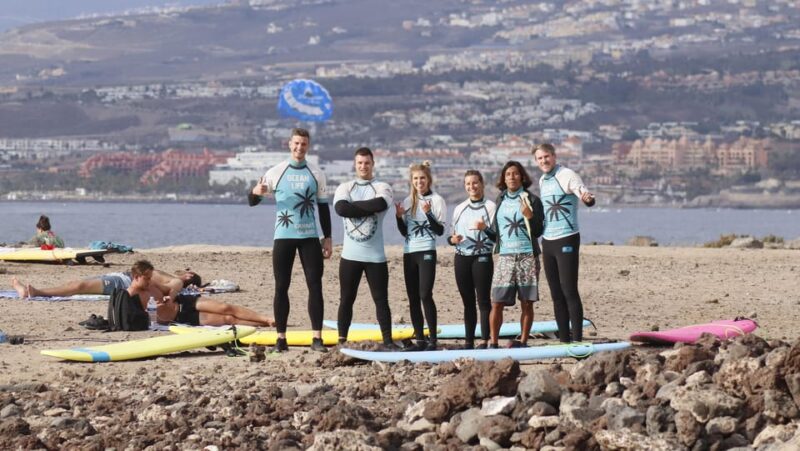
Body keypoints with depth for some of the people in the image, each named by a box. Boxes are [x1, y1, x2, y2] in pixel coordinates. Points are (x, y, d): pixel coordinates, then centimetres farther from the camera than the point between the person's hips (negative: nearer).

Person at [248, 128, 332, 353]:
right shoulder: (276, 172, 2)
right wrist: (256, 192, -20)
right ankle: (281, 338, 4)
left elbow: (323, 208, 11)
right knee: (281, 287, 0)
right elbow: (252, 202, 4)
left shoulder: (316, 174, 7)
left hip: (309, 236, 1)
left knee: (315, 285, -5)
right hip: (283, 236, -1)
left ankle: (317, 338, -4)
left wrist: (327, 238, 6)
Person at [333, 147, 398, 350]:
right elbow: (341, 208, -14)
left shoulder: (382, 187, 3)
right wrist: (368, 209, -15)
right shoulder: (344, 187, 7)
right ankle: (342, 340, 11)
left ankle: (388, 340, 3)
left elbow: (380, 204, -21)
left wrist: (353, 206, -12)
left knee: (381, 299, 0)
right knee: (346, 299, 6)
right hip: (350, 255, 1)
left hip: (375, 256, -1)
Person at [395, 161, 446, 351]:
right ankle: (419, 340, 7)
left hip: (426, 252, -6)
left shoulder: (436, 200, -2)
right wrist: (399, 217, -1)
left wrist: (428, 213, -20)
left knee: (425, 295, -13)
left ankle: (432, 340, -11)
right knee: (413, 297, 4)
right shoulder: (408, 201, 13)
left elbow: (440, 230, -7)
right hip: (409, 252, 6)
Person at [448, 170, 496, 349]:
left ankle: (485, 341, -8)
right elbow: (452, 235, 19)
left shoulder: (490, 206, 0)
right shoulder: (459, 208, 15)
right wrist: (452, 239, -4)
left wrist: (485, 228, -25)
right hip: (461, 258, 5)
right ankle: (469, 341, 10)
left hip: (482, 258, -5)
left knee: (483, 300, -7)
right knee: (468, 301, 7)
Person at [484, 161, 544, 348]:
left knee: (527, 303, 0)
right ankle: (493, 342, 0)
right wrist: (485, 229, -1)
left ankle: (523, 341, 7)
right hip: (505, 256, 3)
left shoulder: (531, 200, 1)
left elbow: (538, 232, -3)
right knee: (497, 302, -5)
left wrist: (529, 216, -19)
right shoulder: (501, 200, 14)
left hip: (527, 256, -3)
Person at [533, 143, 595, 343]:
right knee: (556, 294, 8)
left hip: (566, 240, -8)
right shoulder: (542, 181, 14)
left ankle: (577, 339, -10)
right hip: (548, 241, 8)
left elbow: (586, 196, -21)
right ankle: (564, 339, 11)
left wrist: (587, 198, -44)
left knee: (569, 291, -10)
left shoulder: (567, 175, -9)